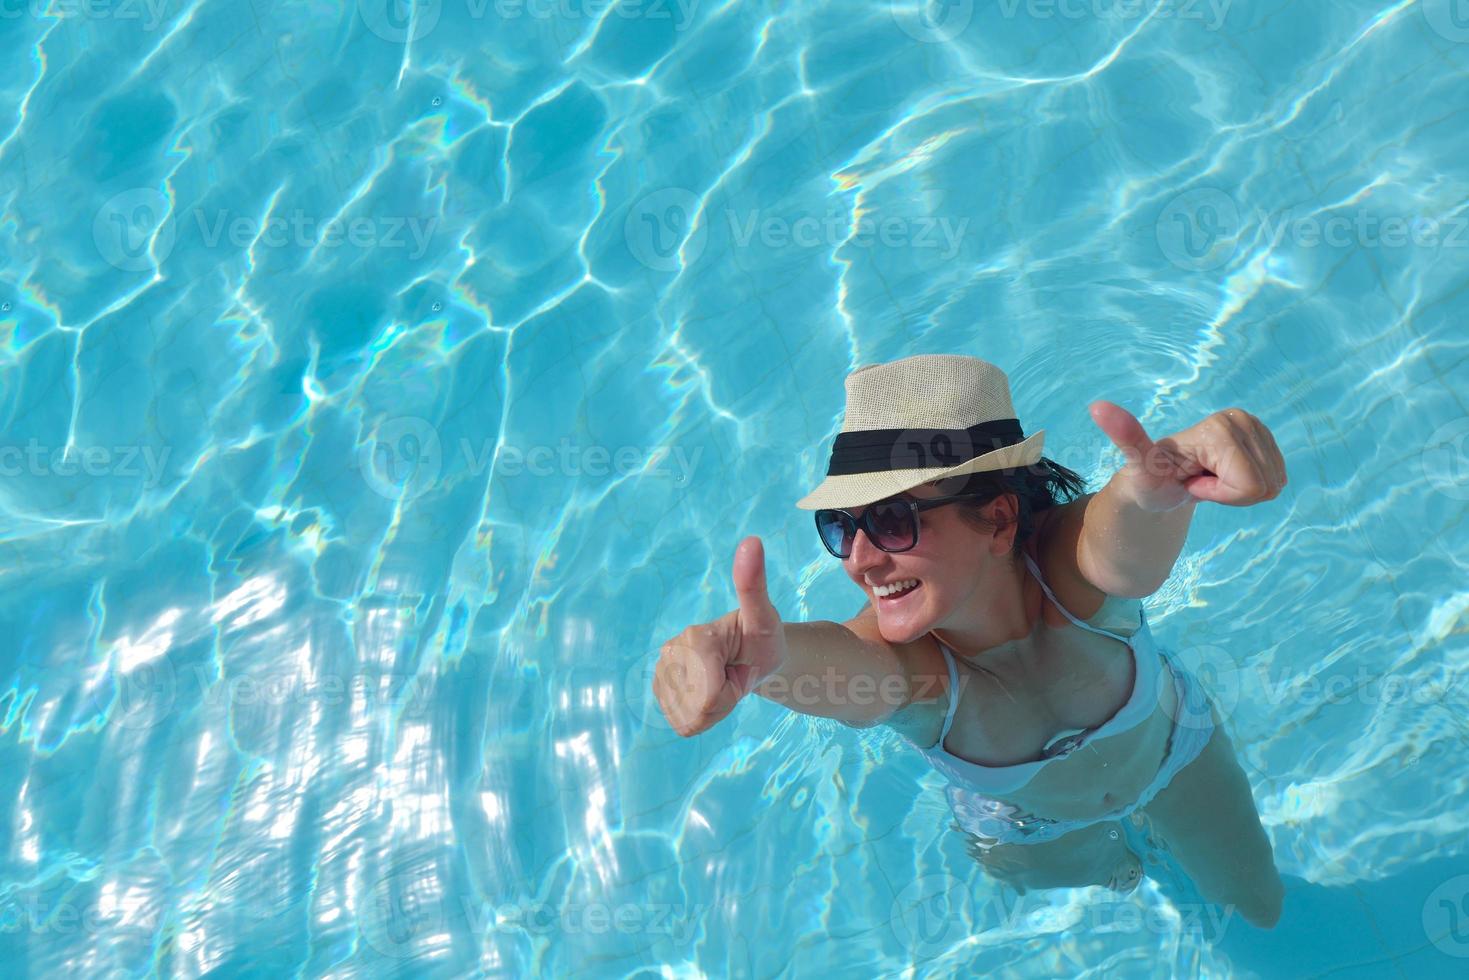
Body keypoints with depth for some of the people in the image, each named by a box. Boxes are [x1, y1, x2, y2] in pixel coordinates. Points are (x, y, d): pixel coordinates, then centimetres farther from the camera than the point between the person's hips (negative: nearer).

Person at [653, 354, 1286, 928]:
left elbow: (1127, 530, -65)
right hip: (1028, 831, 0)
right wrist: (770, 652, -89)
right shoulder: (898, 660, -41)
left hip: (1173, 756, 1)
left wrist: (1157, 482, -89)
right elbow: (847, 662, -66)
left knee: (1261, 910, 25)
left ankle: (1155, 831, 53)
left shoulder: (1066, 567, -41)